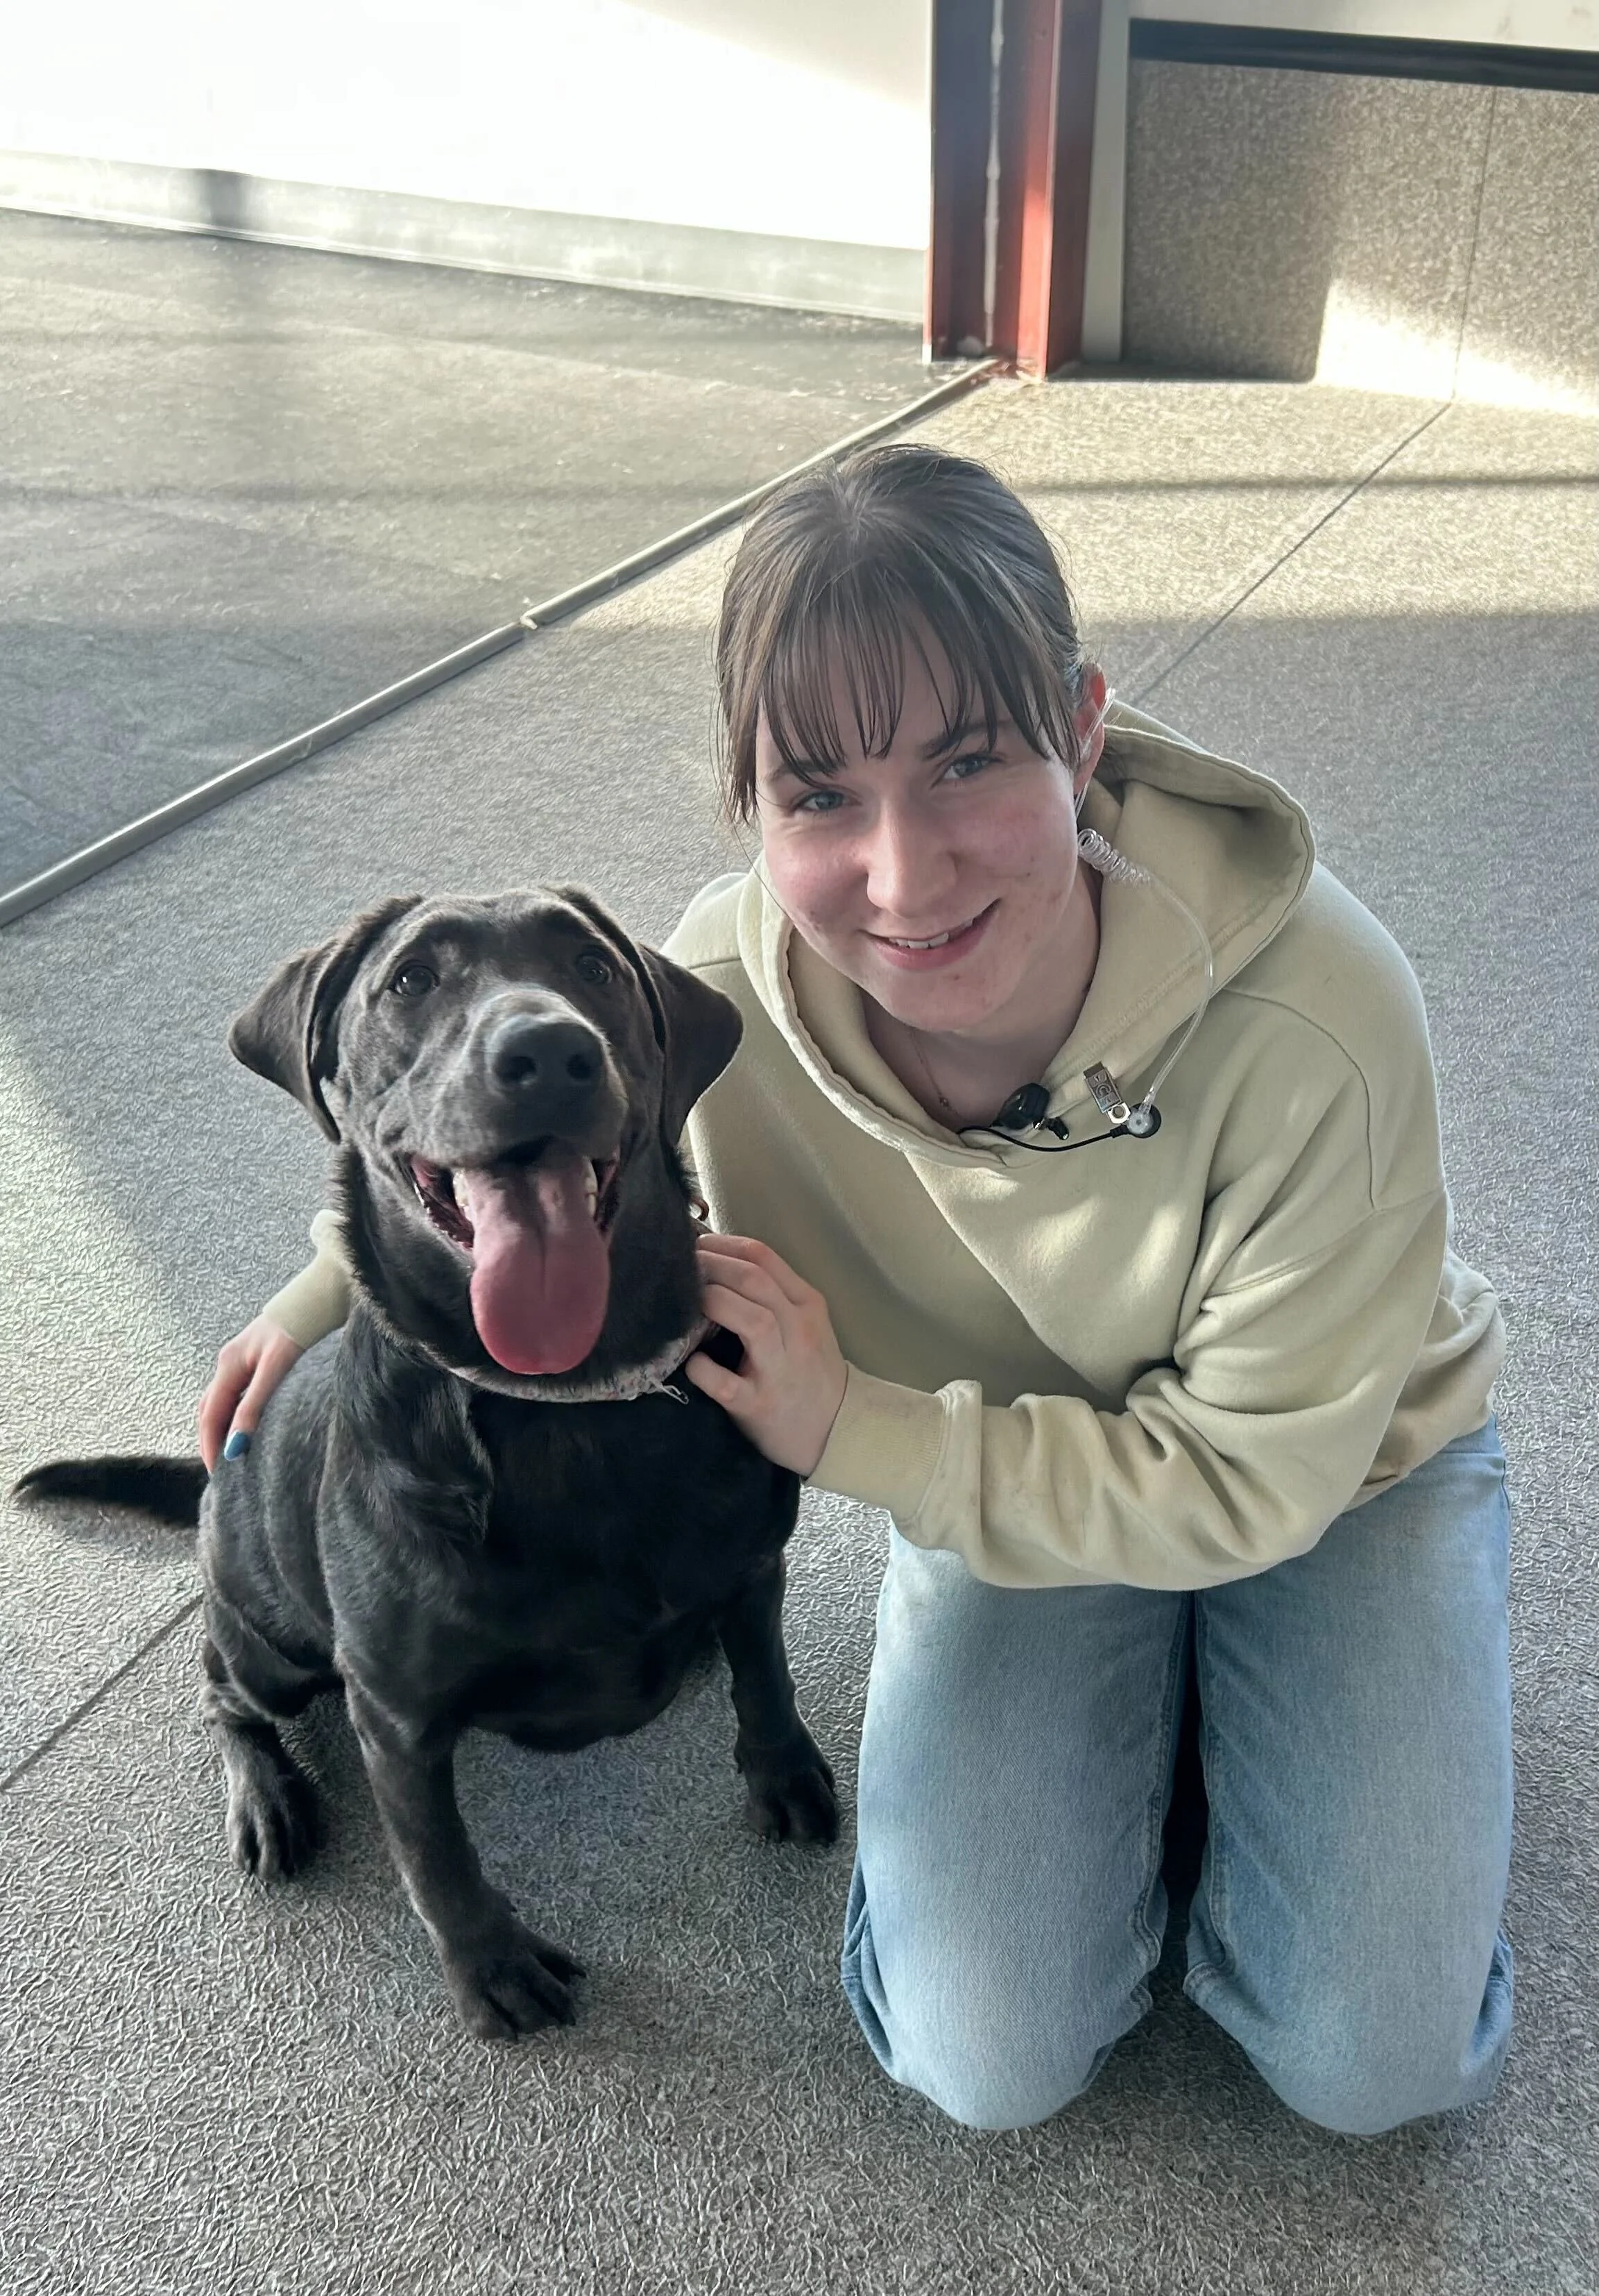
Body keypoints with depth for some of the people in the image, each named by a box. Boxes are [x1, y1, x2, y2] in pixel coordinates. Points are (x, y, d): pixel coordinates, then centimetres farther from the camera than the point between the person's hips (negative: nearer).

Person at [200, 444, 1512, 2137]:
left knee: (1377, 2065, -5)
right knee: (986, 2062, -6)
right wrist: (326, 1290, 0)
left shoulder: (1312, 1027, -37)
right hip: (1015, 1454, 2)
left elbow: (1252, 1474, -25)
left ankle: (1200, 1669, 19)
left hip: (1338, 1466, -1)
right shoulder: (728, 978, -27)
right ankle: (1130, 1697, 18)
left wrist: (853, 1435, -27)